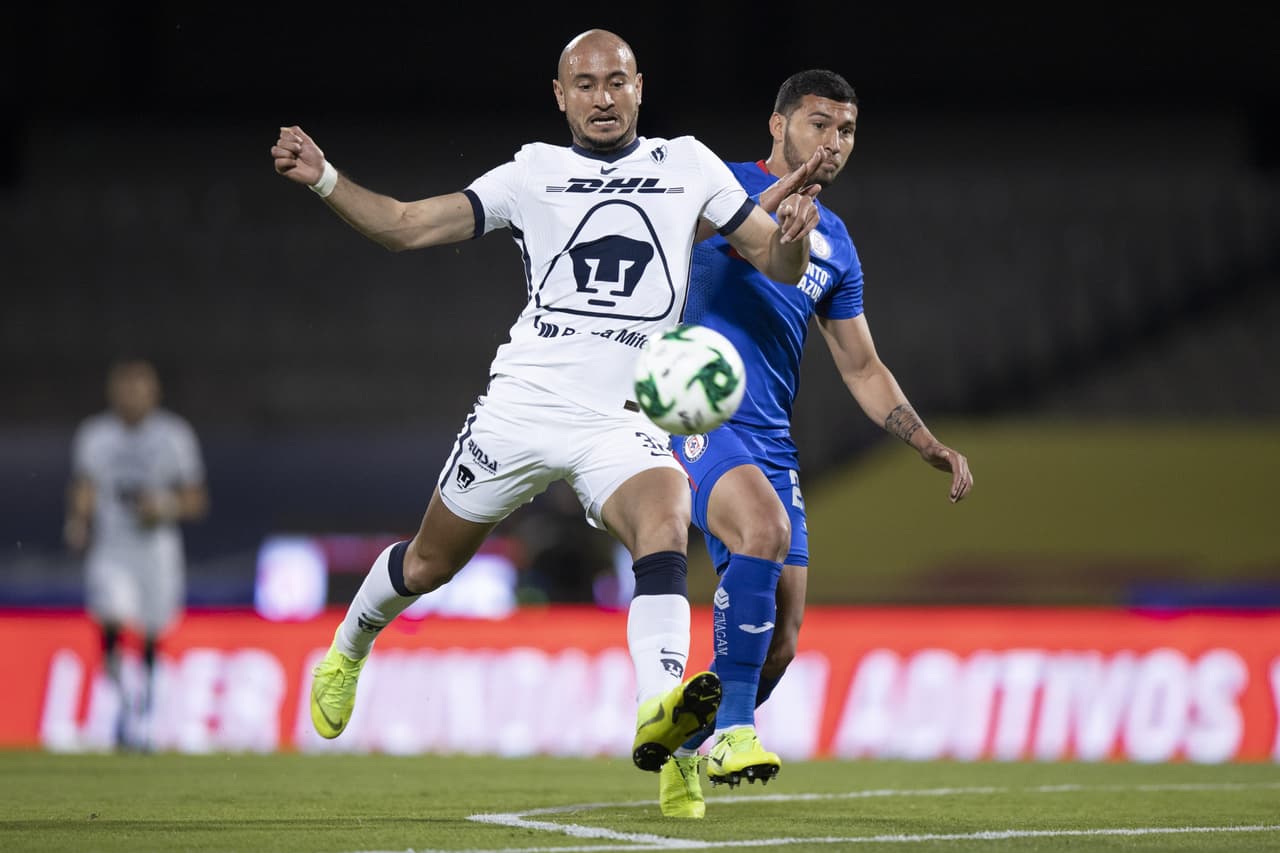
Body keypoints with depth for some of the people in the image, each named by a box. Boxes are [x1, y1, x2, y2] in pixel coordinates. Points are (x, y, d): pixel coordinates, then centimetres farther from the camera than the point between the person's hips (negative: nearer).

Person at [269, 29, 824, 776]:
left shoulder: (689, 167, 10)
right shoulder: (535, 173, 8)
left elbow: (780, 265, 9)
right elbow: (410, 226, 4)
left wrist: (793, 236, -15)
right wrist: (323, 179, -9)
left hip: (623, 420, 0)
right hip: (523, 404, 1)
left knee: (666, 520, -31)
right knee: (430, 564, 11)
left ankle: (656, 713, -47)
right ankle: (349, 647, 43)